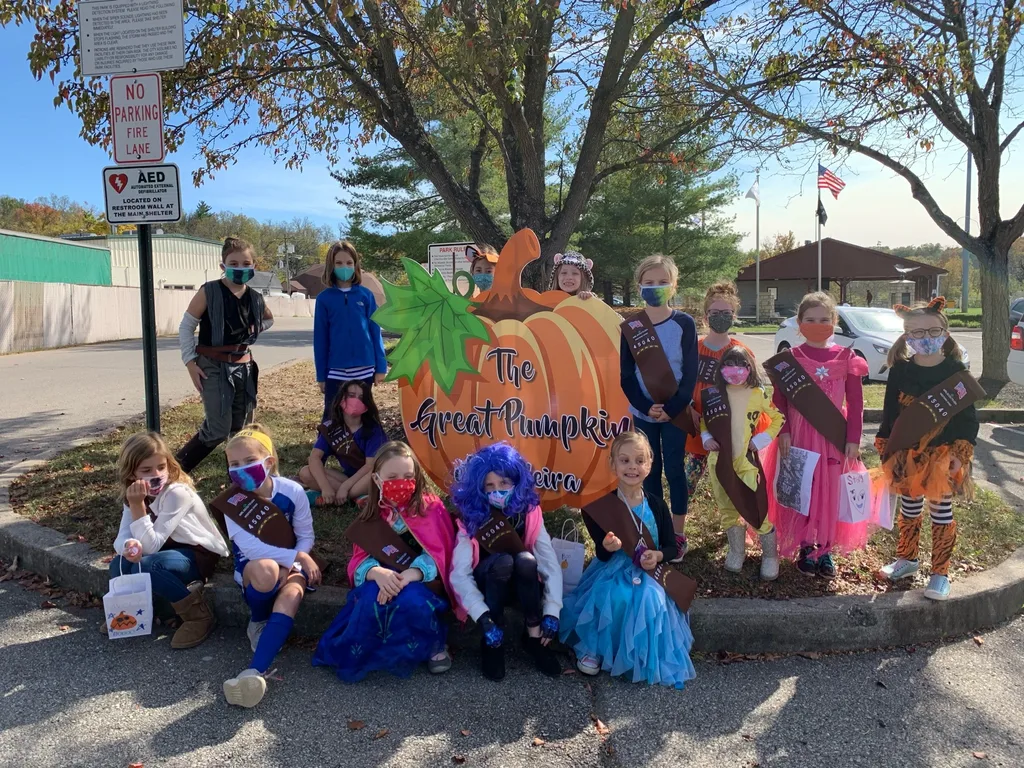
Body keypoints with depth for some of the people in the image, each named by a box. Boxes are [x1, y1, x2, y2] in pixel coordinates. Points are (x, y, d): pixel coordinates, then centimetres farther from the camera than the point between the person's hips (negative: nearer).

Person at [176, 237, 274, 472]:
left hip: (244, 367, 5)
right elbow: (186, 326, -6)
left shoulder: (255, 298, 4)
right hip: (213, 367, -5)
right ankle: (177, 469, 8)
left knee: (242, 428, 9)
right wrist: (190, 361, -13)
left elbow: (269, 319, 27)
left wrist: (249, 333, 10)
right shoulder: (208, 292, -10)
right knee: (218, 430, -10)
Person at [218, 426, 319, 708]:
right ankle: (258, 621, -7)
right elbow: (251, 548, -23)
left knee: (291, 595, -35)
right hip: (252, 570, -1)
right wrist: (296, 557, -28)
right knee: (266, 568, -38)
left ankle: (255, 671, -44)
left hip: (290, 565, 1)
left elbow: (306, 536, -2)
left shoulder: (292, 491, -12)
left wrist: (294, 563, -20)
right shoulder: (232, 502, -13)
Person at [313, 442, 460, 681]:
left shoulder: (432, 508, -5)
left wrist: (406, 577, -31)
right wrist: (378, 573, -28)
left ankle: (433, 644, -6)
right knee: (371, 598, -32)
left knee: (412, 600, -36)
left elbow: (438, 554, -13)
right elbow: (360, 559, -3)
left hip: (423, 583, -2)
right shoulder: (372, 517, 5)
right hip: (382, 582, 2)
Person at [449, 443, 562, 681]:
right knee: (503, 561, -34)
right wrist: (485, 620, -37)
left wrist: (552, 611, -28)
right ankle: (492, 642, -19)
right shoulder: (472, 517, -22)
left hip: (522, 588, 2)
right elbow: (459, 574, -28)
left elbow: (551, 564, -18)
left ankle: (534, 636, -15)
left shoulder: (529, 513, -16)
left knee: (526, 560, -32)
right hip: (487, 587, -2)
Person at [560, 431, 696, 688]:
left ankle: (648, 657, -4)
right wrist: (607, 547, -30)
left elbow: (672, 547, 4)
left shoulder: (657, 507, -1)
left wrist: (658, 556, -19)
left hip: (648, 576, 2)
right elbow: (601, 554, -5)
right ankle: (593, 649, -5)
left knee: (651, 599, -29)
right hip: (611, 573, -2)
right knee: (613, 598, -32)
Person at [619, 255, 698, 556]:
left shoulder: (684, 323, -4)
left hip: (675, 411, -2)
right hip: (642, 413, 2)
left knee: (674, 470, 4)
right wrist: (646, 407, -14)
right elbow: (626, 376, -2)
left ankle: (677, 533, 17)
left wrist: (671, 408, -16)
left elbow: (691, 373, -6)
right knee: (650, 471, 10)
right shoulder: (629, 327, 0)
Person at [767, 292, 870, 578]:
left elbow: (856, 402, 3)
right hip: (800, 434, -1)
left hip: (835, 436, 1)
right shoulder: (790, 358, -1)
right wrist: (783, 433, -9)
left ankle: (825, 550, 21)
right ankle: (805, 548, 19)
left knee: (831, 492, 7)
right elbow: (779, 400, 0)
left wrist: (854, 439, -2)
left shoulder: (846, 358, 1)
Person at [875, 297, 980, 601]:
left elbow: (967, 415, -5)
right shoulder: (900, 371, -2)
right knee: (909, 507, 17)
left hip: (943, 455, -2)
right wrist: (886, 449, 2)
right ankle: (907, 559, 36)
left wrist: (960, 453, -11)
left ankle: (940, 573, 20)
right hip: (907, 454, 2)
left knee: (941, 511, 8)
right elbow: (889, 413, 3)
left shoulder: (955, 370, -7)